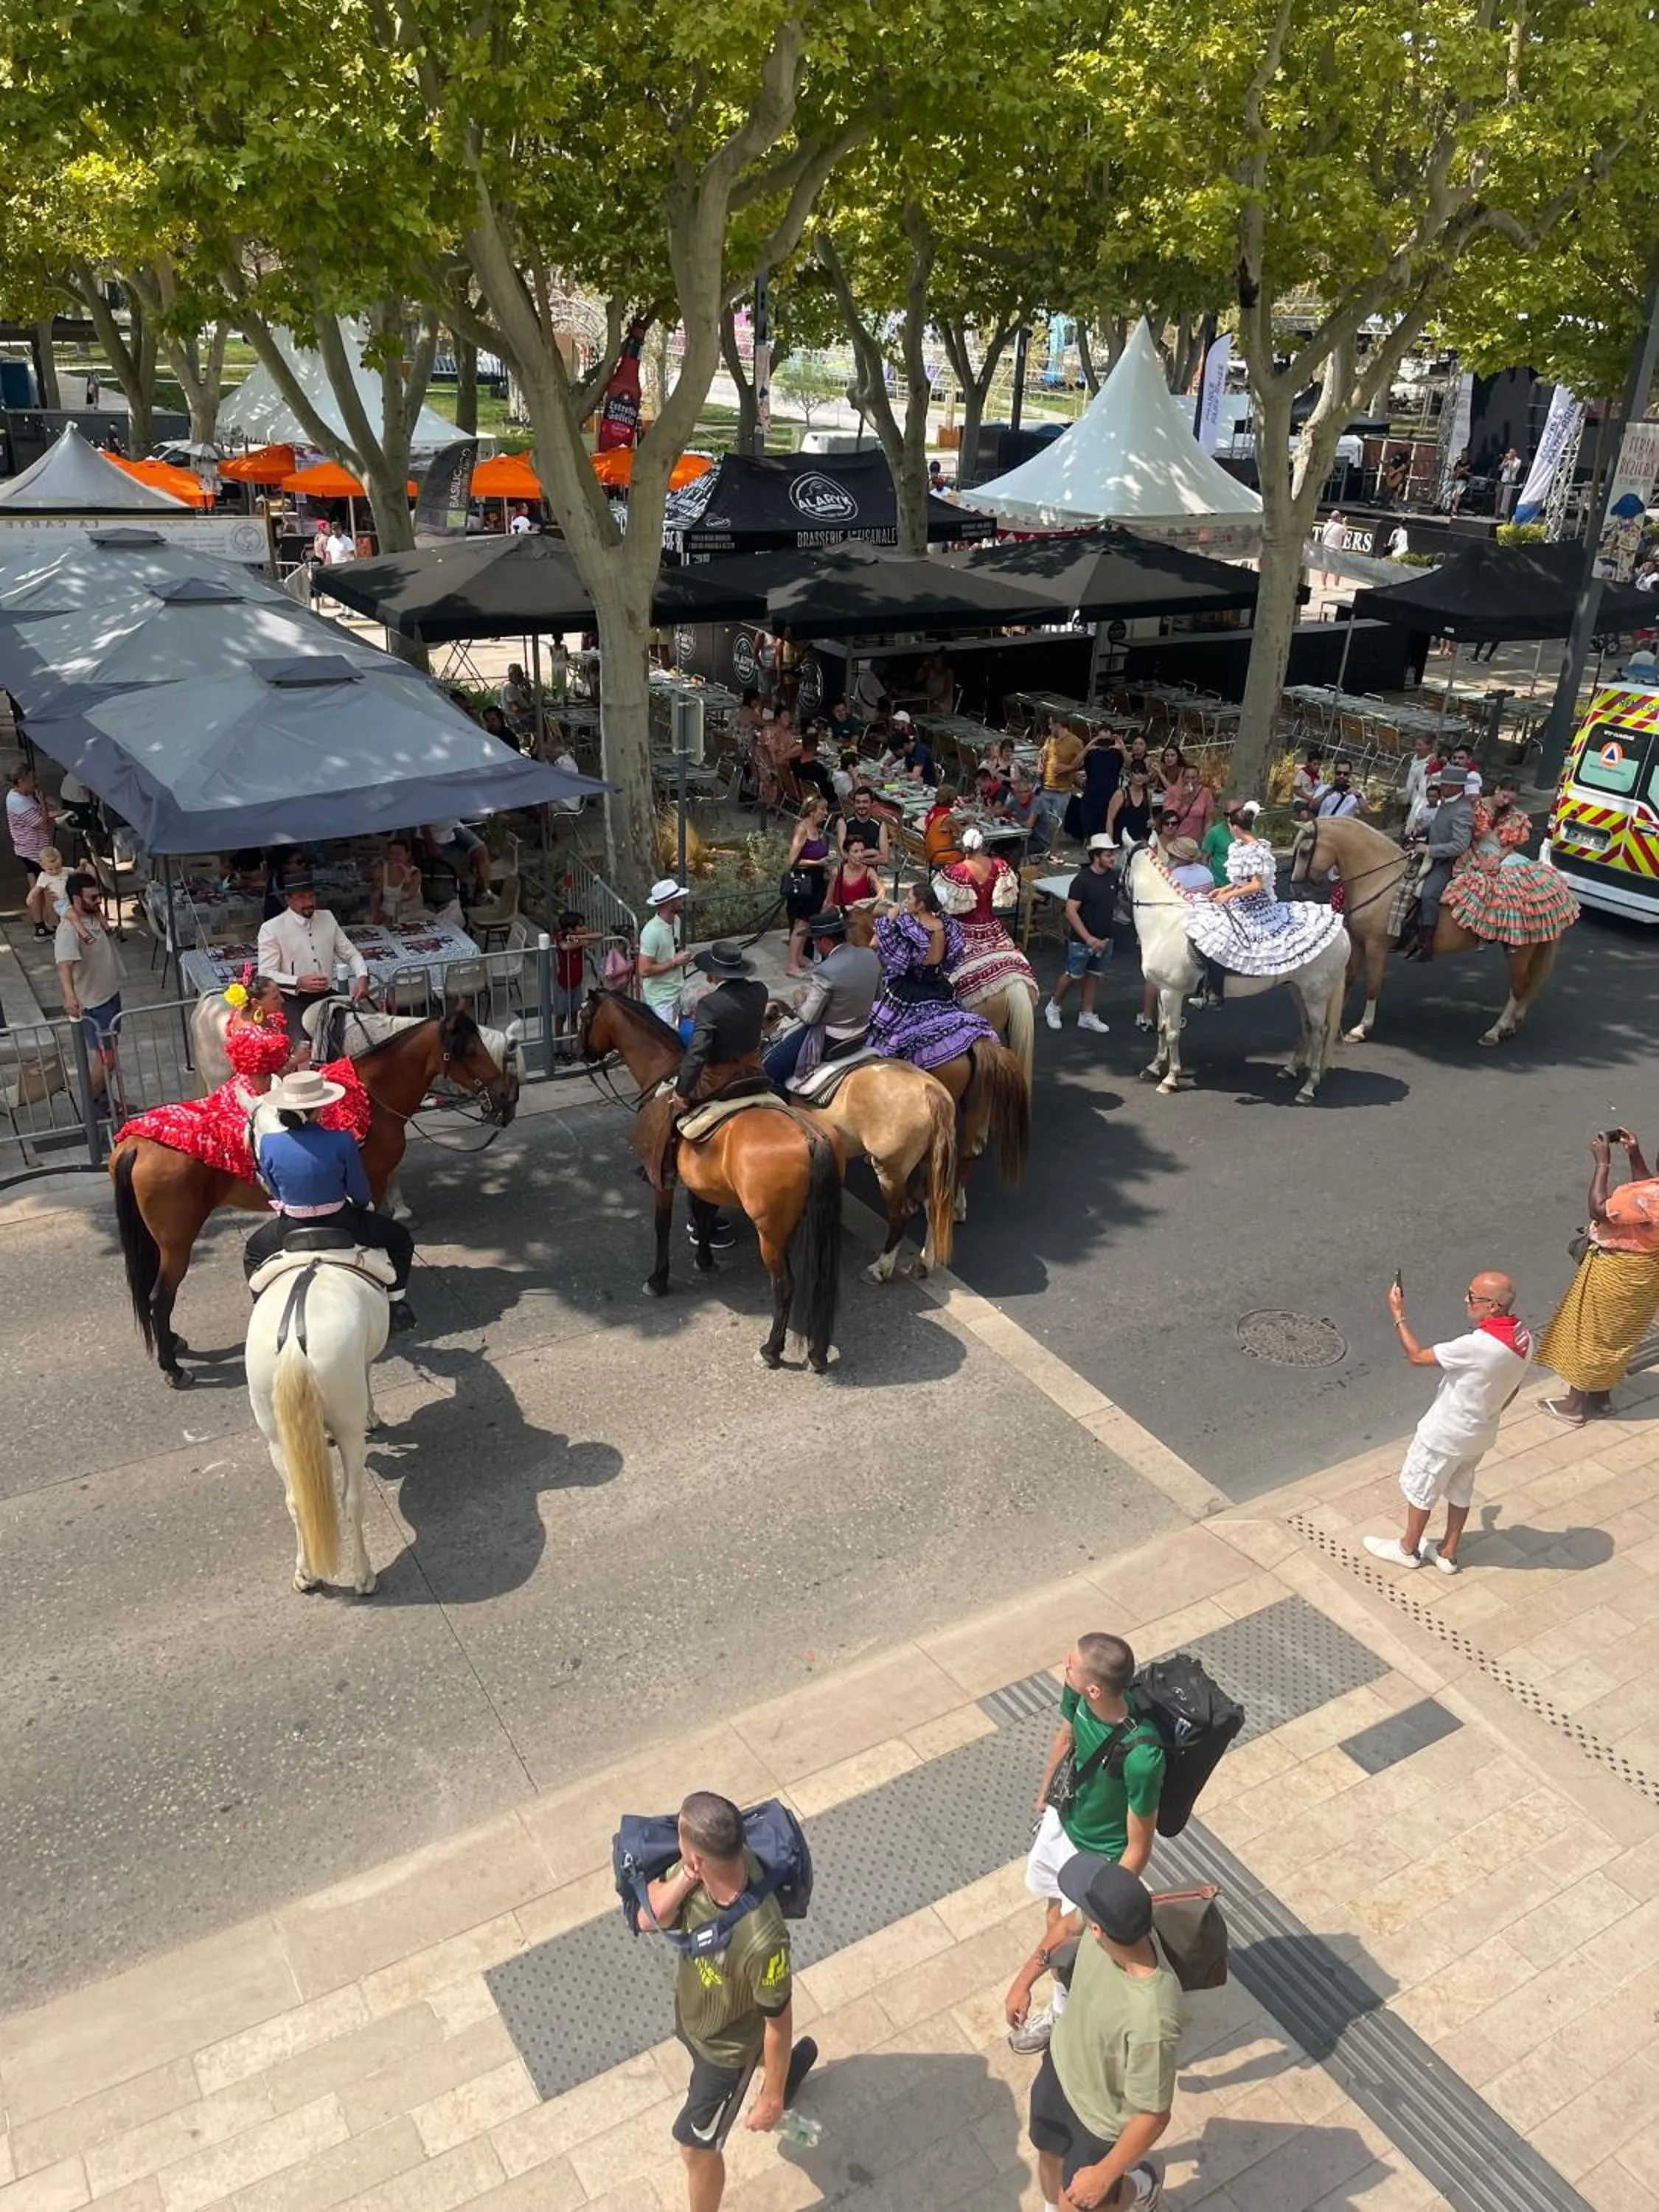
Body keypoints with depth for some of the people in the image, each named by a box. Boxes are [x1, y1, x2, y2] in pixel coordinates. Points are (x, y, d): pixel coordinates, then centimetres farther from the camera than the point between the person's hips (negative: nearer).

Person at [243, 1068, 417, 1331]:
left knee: (252, 1254, 35)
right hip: (341, 1225, -2)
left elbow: (274, 1191, 1)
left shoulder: (268, 1143, -16)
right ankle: (397, 1306, 28)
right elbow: (360, 1192, -9)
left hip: (292, 1229, 2)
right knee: (400, 1238, 25)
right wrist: (367, 1204, 15)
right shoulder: (342, 1141, -22)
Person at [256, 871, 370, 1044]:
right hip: (294, 1000, -5)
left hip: (327, 996, 5)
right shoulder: (272, 929, -5)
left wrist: (362, 977, -6)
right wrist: (299, 982, -27)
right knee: (305, 1046, -30)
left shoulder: (327, 918, 11)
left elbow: (350, 953, 15)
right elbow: (266, 974, -10)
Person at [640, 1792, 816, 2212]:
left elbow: (778, 2023, -28)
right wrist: (684, 1878, -37)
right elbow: (650, 1918, -18)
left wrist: (772, 2097, -13)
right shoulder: (716, 1864, -28)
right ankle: (795, 2061, 68)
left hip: (728, 2046, -6)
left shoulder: (762, 1939, -46)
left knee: (696, 2146, 16)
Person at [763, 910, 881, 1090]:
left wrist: (800, 999, 3)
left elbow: (808, 1017, -19)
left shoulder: (825, 971, -27)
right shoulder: (871, 956, -6)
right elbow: (876, 994, 10)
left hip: (830, 1039, -9)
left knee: (769, 1069, -2)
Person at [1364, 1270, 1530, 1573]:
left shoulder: (1477, 1345, -37)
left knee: (1419, 1489, 16)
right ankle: (1447, 1553, 41)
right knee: (1460, 1491, 25)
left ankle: (1407, 1549, 35)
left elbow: (1417, 1356, -26)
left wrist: (1398, 1316, -17)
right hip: (1480, 1434, 7)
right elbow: (1513, 1386, 6)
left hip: (1446, 1435, -7)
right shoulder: (1523, 1338, -11)